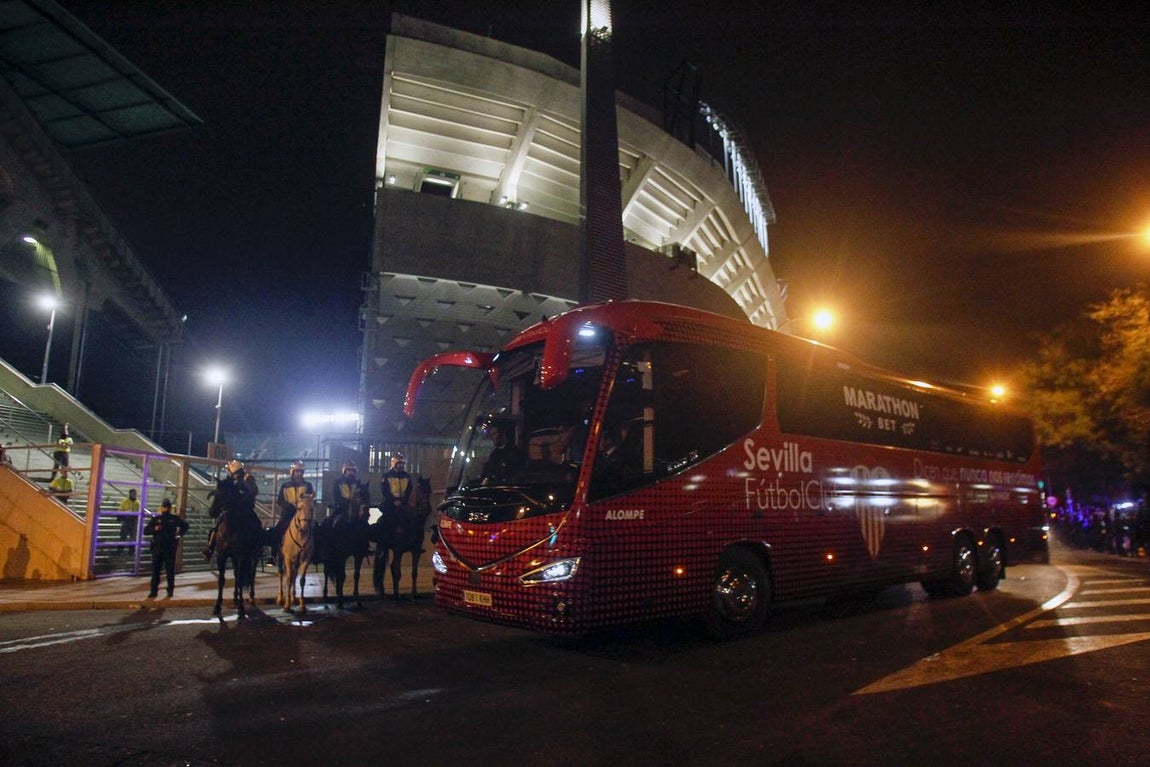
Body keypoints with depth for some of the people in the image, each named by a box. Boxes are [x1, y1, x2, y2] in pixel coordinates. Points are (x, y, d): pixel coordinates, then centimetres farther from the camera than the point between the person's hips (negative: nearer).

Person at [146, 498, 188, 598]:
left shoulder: (175, 519, 4)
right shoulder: (155, 519, 4)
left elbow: (185, 525, 19)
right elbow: (146, 530, 2)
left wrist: (179, 534, 7)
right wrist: (155, 529, -16)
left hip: (170, 548, 0)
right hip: (157, 547, 0)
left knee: (170, 570, 5)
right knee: (155, 569, 3)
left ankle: (170, 590, 15)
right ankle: (153, 591, 9)